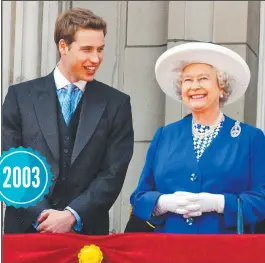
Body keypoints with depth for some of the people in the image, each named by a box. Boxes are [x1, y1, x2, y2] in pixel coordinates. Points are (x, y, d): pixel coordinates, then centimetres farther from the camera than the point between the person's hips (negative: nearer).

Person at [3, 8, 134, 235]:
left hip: (87, 232, 0)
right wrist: (42, 215, -12)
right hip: (26, 229, 0)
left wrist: (72, 216, -13)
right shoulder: (21, 96, 2)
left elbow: (113, 173, -3)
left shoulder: (116, 103, 3)